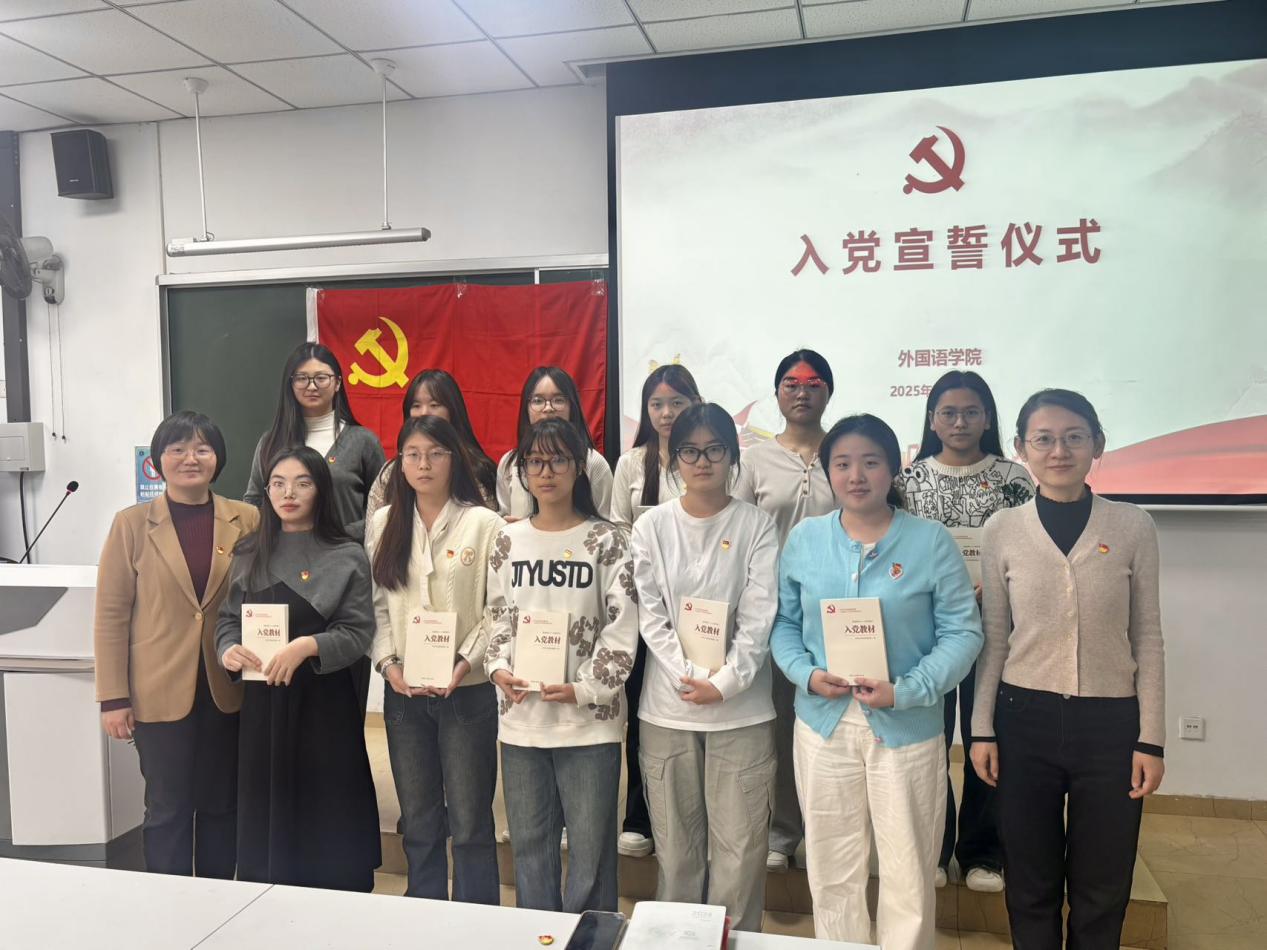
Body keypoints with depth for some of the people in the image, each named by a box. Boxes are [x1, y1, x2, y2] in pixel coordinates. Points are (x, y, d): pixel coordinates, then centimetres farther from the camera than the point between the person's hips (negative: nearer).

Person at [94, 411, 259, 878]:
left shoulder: (247, 520, 0)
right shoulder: (131, 524, -3)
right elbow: (110, 616, -3)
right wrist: (113, 698, -5)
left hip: (228, 690, 2)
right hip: (160, 693, -2)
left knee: (222, 805, 14)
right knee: (168, 809, 7)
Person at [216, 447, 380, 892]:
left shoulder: (348, 557, -3)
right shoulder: (251, 557, 10)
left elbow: (358, 633, -9)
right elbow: (227, 620, 11)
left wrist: (308, 646, -24)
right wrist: (229, 650, -11)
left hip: (324, 700, -3)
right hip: (263, 700, 4)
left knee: (326, 813, 2)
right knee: (266, 809, 9)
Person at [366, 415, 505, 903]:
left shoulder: (483, 523, -5)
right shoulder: (383, 523, 7)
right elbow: (375, 603, 6)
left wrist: (466, 661, -16)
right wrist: (388, 663, -6)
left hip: (467, 690, -3)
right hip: (403, 691, 4)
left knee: (470, 824, 3)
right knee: (418, 823, 15)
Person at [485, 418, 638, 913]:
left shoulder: (607, 542, -3)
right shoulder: (507, 541, 8)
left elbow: (621, 628, -7)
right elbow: (497, 617, 12)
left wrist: (584, 688, -15)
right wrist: (498, 668, -5)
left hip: (589, 719, -3)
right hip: (521, 717, 4)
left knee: (590, 848, 5)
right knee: (529, 845, 15)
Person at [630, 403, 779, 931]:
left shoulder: (757, 525, -1)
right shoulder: (652, 527, 3)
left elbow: (760, 616, -6)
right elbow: (649, 614, -2)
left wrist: (725, 682, -15)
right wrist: (689, 675, -13)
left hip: (742, 708, -1)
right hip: (667, 707, 1)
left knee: (740, 849, 3)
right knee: (675, 845, 12)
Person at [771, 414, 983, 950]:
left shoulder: (931, 541, -4)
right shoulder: (804, 539, 4)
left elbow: (962, 632, -5)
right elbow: (784, 623, 8)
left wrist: (906, 691, -16)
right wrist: (806, 674, -10)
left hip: (907, 728, -2)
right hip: (824, 724, 2)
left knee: (909, 877, 7)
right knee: (832, 874, 14)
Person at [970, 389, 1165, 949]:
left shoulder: (1133, 528, -2)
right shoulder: (1002, 531, -1)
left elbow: (1147, 638, 2)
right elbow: (993, 639, 3)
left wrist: (1151, 739, 0)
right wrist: (983, 730, 2)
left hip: (1110, 722, 0)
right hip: (1025, 719, 0)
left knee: (1101, 891, 11)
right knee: (1031, 885, 12)